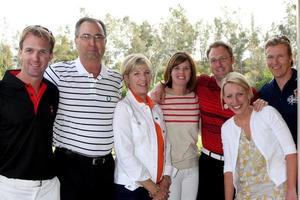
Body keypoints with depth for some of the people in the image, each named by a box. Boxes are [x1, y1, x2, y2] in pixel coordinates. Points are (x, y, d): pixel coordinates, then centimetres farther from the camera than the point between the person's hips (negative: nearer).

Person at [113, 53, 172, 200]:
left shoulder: (156, 108, 9)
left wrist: (165, 181, -5)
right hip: (131, 188, -5)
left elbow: (165, 145, 7)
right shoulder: (123, 108, -10)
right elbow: (124, 154, -16)